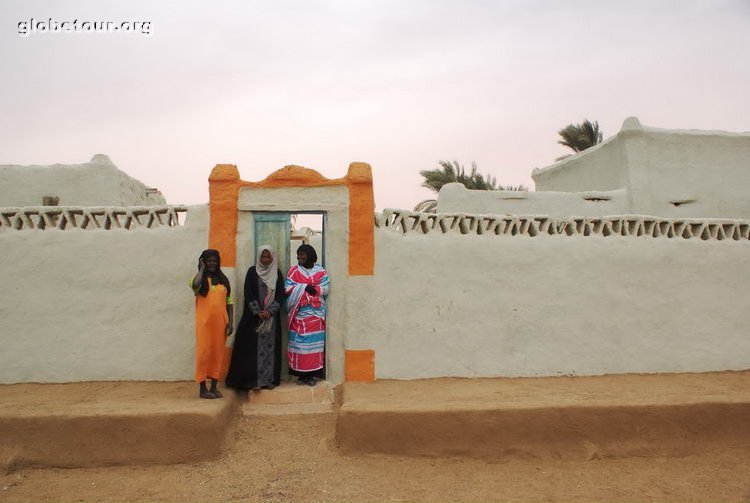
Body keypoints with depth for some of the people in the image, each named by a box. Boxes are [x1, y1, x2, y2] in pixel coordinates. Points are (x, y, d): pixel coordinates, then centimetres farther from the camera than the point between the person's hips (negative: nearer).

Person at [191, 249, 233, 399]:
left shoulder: (223, 280, 12)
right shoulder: (200, 278, 3)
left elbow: (229, 303, 11)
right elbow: (194, 285, -24)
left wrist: (230, 322, 3)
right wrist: (201, 269, -9)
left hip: (220, 322, 3)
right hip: (205, 322, -3)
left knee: (218, 353, 6)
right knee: (204, 352, -2)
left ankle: (214, 387, 16)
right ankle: (202, 388, 8)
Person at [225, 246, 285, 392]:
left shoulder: (277, 273, 8)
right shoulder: (252, 272, 4)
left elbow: (280, 295, 2)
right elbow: (248, 294, -3)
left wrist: (269, 311, -11)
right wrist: (258, 312, -12)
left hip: (272, 317, 2)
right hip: (254, 317, -1)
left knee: (270, 346, 2)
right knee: (253, 347, -4)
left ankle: (269, 379, 6)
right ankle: (253, 379, 0)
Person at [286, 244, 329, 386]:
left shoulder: (321, 271, 7)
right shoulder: (293, 271, 6)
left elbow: (326, 289, -1)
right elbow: (288, 288, -5)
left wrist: (314, 289, -16)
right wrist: (305, 287, -11)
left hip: (316, 313, 0)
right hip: (299, 313, 0)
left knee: (314, 342, -1)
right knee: (299, 342, -2)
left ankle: (311, 374, 5)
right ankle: (300, 374, 7)